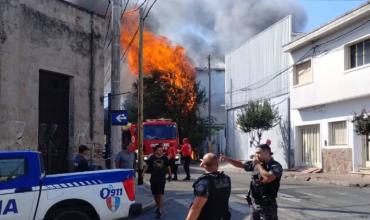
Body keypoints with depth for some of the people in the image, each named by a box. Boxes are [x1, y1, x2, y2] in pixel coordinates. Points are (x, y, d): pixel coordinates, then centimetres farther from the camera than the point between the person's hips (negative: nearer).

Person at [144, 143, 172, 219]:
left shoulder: (165, 158, -2)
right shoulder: (152, 158, -3)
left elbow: (168, 167, 9)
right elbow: (147, 166, 5)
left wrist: (170, 175, 16)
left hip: (162, 179, -2)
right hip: (153, 179, 2)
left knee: (160, 195, -10)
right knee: (155, 195, 13)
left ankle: (160, 211, -7)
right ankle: (158, 207, 36)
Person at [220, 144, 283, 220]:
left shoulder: (276, 166, -15)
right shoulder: (255, 163, 6)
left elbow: (268, 178, -31)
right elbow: (241, 164, 16)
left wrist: (258, 164, -19)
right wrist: (227, 159, 4)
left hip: (267, 205, -7)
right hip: (254, 204, 7)